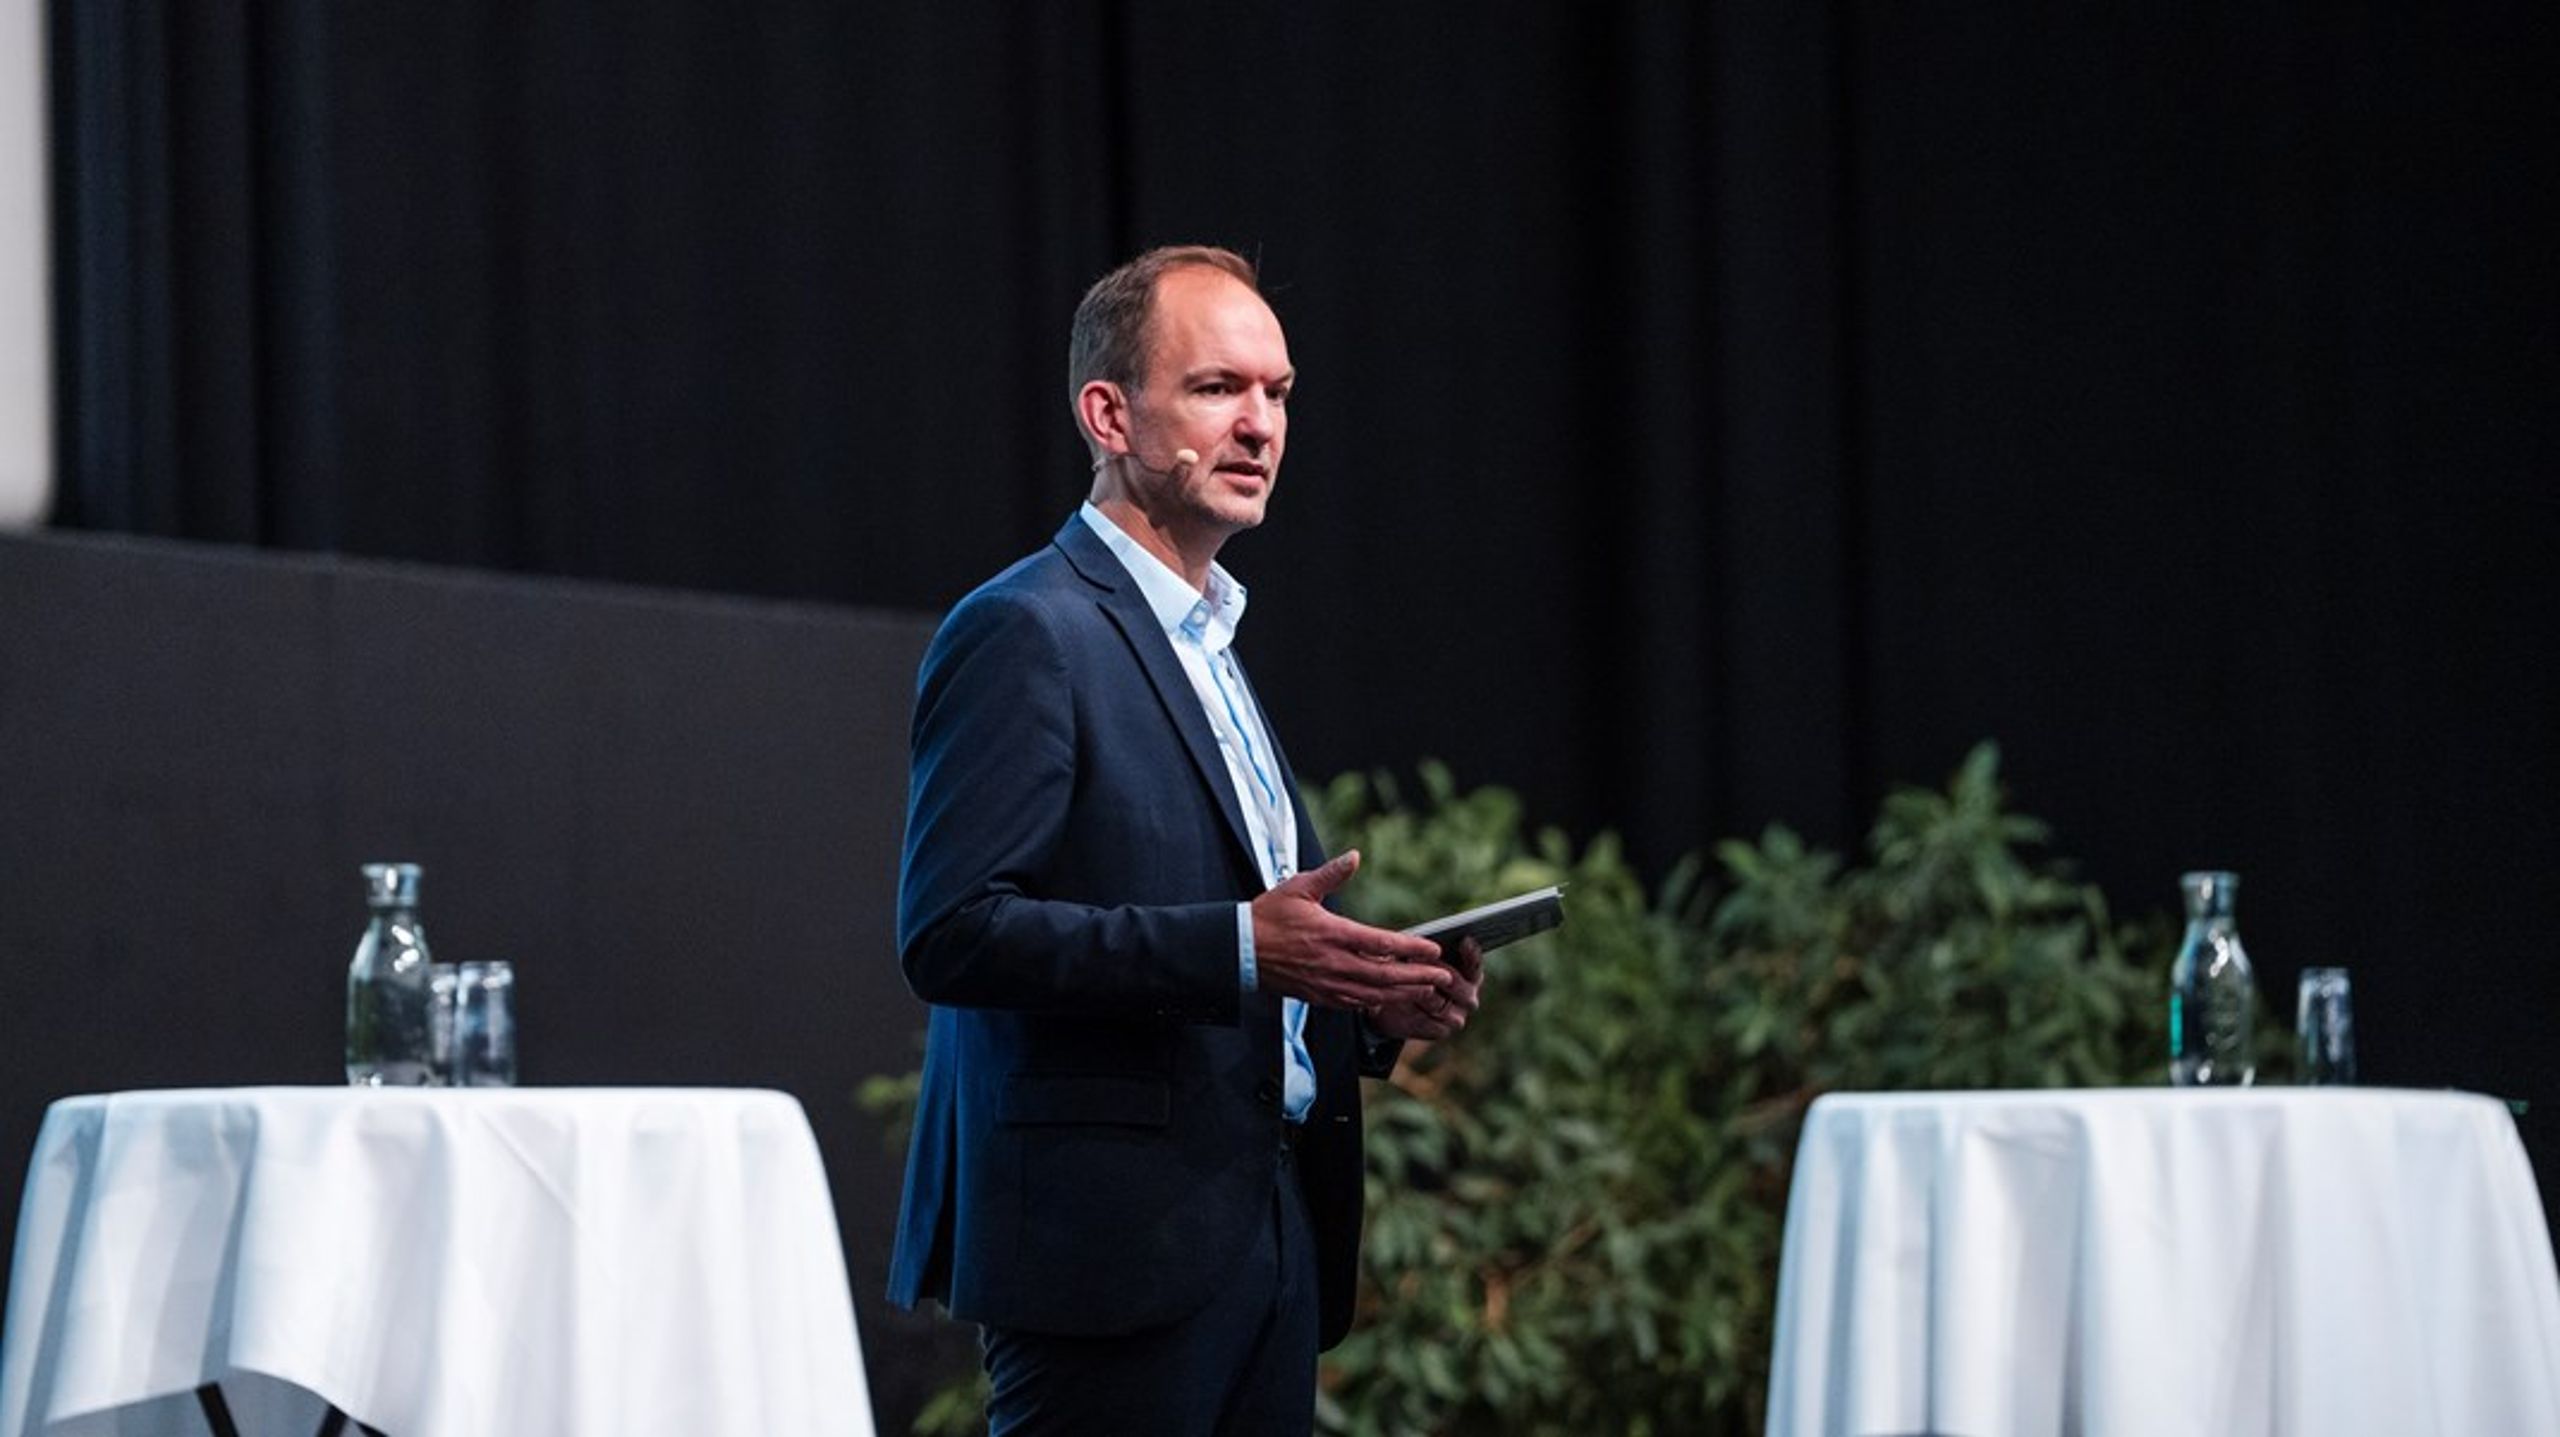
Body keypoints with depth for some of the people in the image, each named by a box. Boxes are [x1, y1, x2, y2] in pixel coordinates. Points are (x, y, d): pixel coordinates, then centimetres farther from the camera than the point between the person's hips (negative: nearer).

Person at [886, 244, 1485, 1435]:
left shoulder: (1210, 647, 22)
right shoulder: (1025, 635, -8)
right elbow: (954, 932, -18)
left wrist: (1373, 1001, 8)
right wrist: (1240, 948, -23)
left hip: (1266, 1237, 9)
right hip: (1114, 1246, -9)